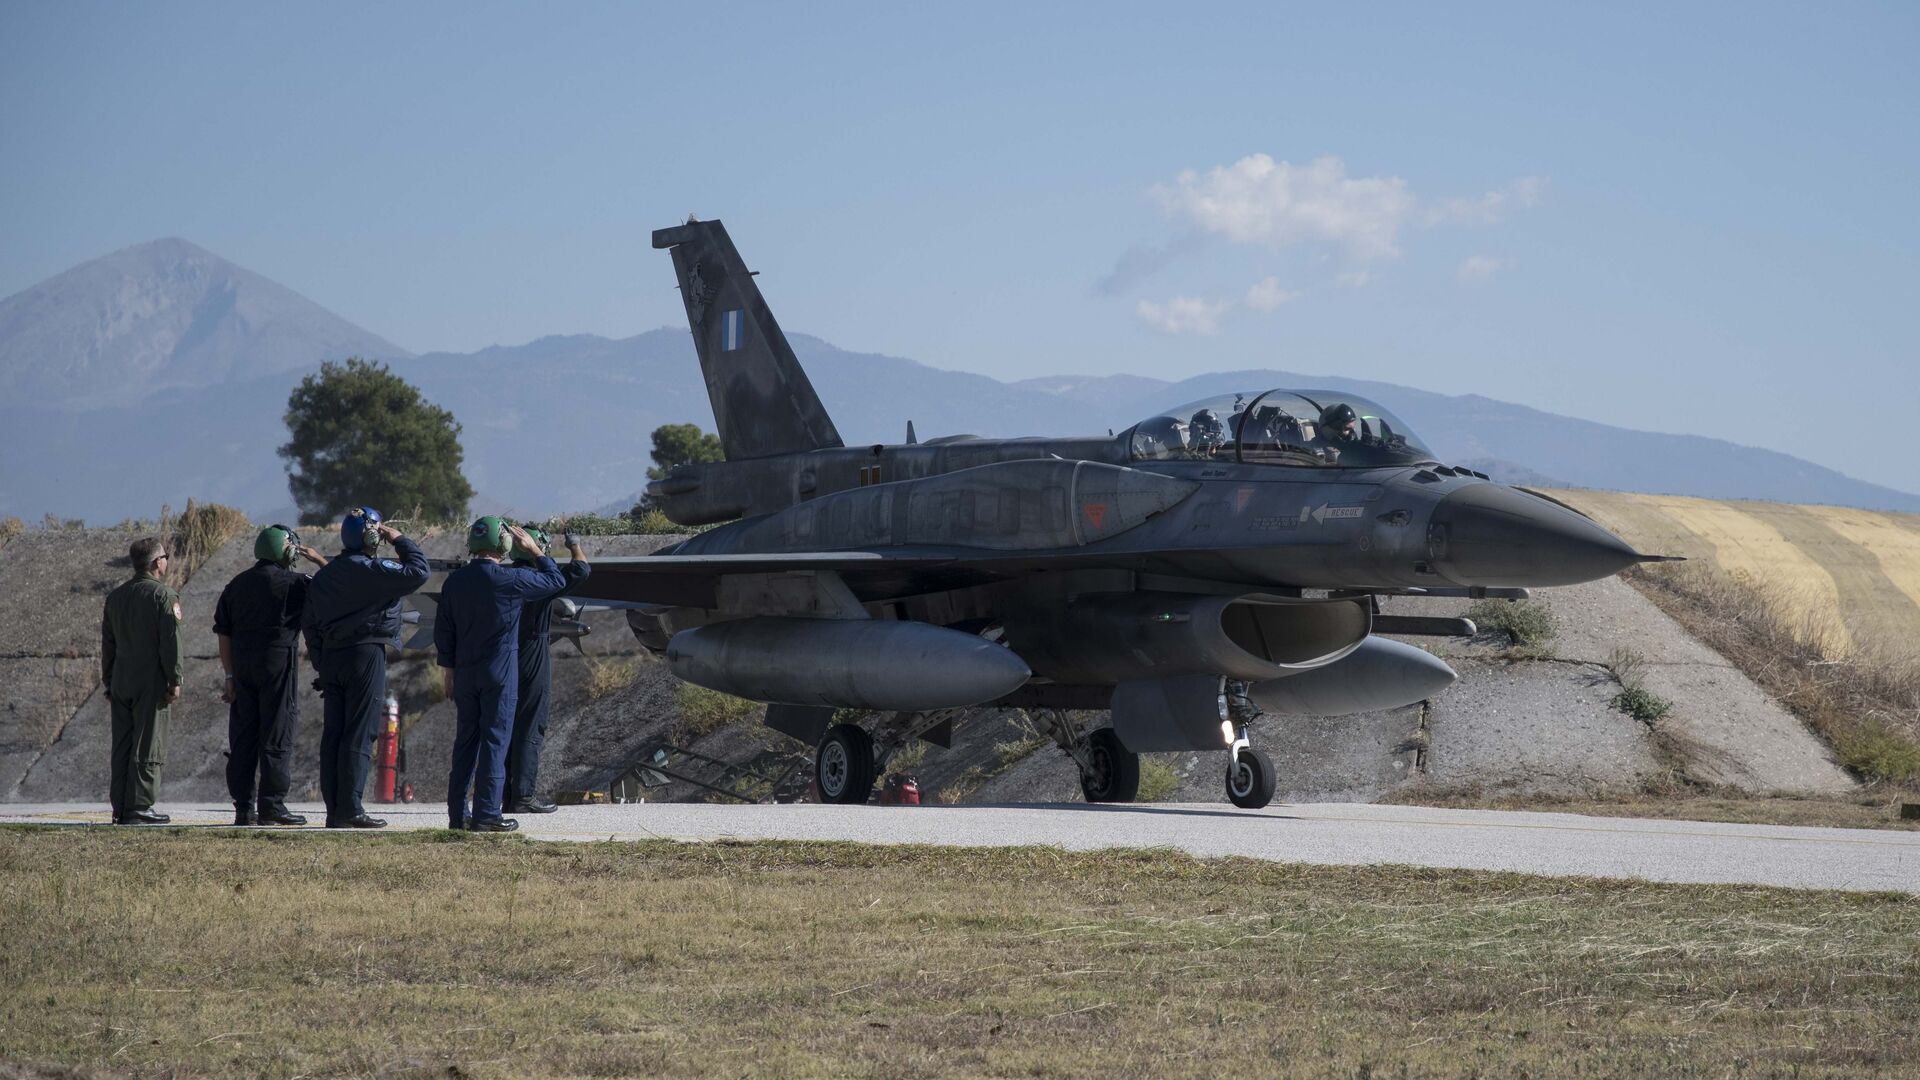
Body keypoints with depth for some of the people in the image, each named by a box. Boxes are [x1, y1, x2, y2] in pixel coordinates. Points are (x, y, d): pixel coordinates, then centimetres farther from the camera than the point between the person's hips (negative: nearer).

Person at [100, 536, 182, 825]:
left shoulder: (115, 597, 14)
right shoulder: (164, 596, -8)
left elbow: (107, 645, 16)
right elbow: (169, 642, -12)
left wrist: (109, 684, 20)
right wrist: (174, 681, -8)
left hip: (120, 684, 7)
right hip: (151, 684, -7)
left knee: (122, 748, 8)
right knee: (148, 748, -4)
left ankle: (120, 809, 8)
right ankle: (138, 808, -7)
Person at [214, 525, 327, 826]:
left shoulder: (236, 584, 13)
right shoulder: (293, 583, -4)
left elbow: (223, 633, 10)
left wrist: (230, 675, 10)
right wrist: (319, 560, 15)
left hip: (243, 666, 5)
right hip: (278, 663, -5)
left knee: (243, 737, 6)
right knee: (276, 736, -3)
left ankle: (243, 807, 5)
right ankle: (271, 805, -5)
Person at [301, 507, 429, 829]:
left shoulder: (323, 575, 13)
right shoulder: (373, 570, -11)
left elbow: (309, 623, 16)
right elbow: (418, 571, -16)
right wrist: (400, 541, -1)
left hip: (331, 657, 7)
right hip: (366, 654, -7)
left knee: (333, 733, 6)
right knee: (358, 735, -7)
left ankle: (334, 810, 6)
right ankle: (349, 810, -11)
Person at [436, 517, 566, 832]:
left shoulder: (455, 581, 4)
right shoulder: (511, 580, -12)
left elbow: (443, 630, 10)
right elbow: (556, 580, 1)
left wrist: (447, 668, 19)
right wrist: (534, 549, 9)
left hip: (464, 673, 5)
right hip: (500, 675, -5)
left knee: (465, 740, 12)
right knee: (495, 741, -3)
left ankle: (458, 813, 12)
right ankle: (486, 814, -5)